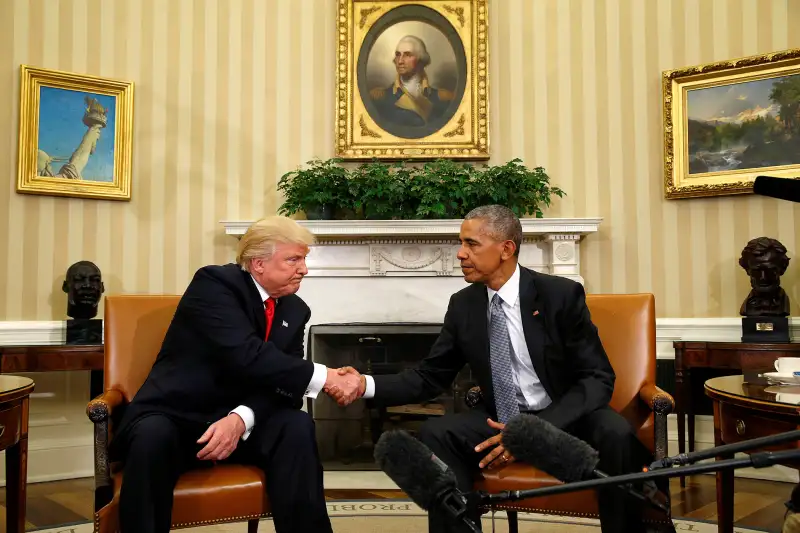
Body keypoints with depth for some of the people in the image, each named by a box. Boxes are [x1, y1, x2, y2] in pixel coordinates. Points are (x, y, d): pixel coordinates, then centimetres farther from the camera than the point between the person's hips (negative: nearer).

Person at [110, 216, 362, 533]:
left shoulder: (295, 311, 5)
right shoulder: (215, 283, -14)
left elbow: (279, 380, -5)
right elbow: (246, 355, -29)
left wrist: (241, 418, -26)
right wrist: (325, 377, -30)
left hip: (235, 419, 5)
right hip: (175, 417, -4)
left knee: (296, 427, -23)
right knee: (153, 436, -37)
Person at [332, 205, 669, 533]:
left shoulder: (561, 294, -12)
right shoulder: (462, 305, -1)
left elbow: (598, 379, -14)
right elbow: (430, 378, 4)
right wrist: (368, 385, -14)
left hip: (567, 419, -3)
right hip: (504, 421, 3)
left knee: (615, 434, -33)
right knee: (434, 434, -21)